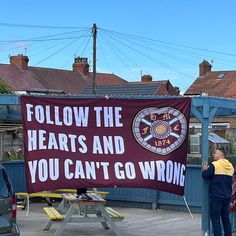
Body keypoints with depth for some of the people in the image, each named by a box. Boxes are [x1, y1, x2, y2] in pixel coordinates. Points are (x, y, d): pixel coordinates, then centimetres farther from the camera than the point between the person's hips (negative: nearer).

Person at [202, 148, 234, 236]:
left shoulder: (214, 165, -12)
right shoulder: (230, 166, 10)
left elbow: (205, 175, -11)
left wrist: (205, 169, 10)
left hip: (216, 197, -7)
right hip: (227, 197, 7)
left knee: (215, 220, -3)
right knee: (226, 219, 14)